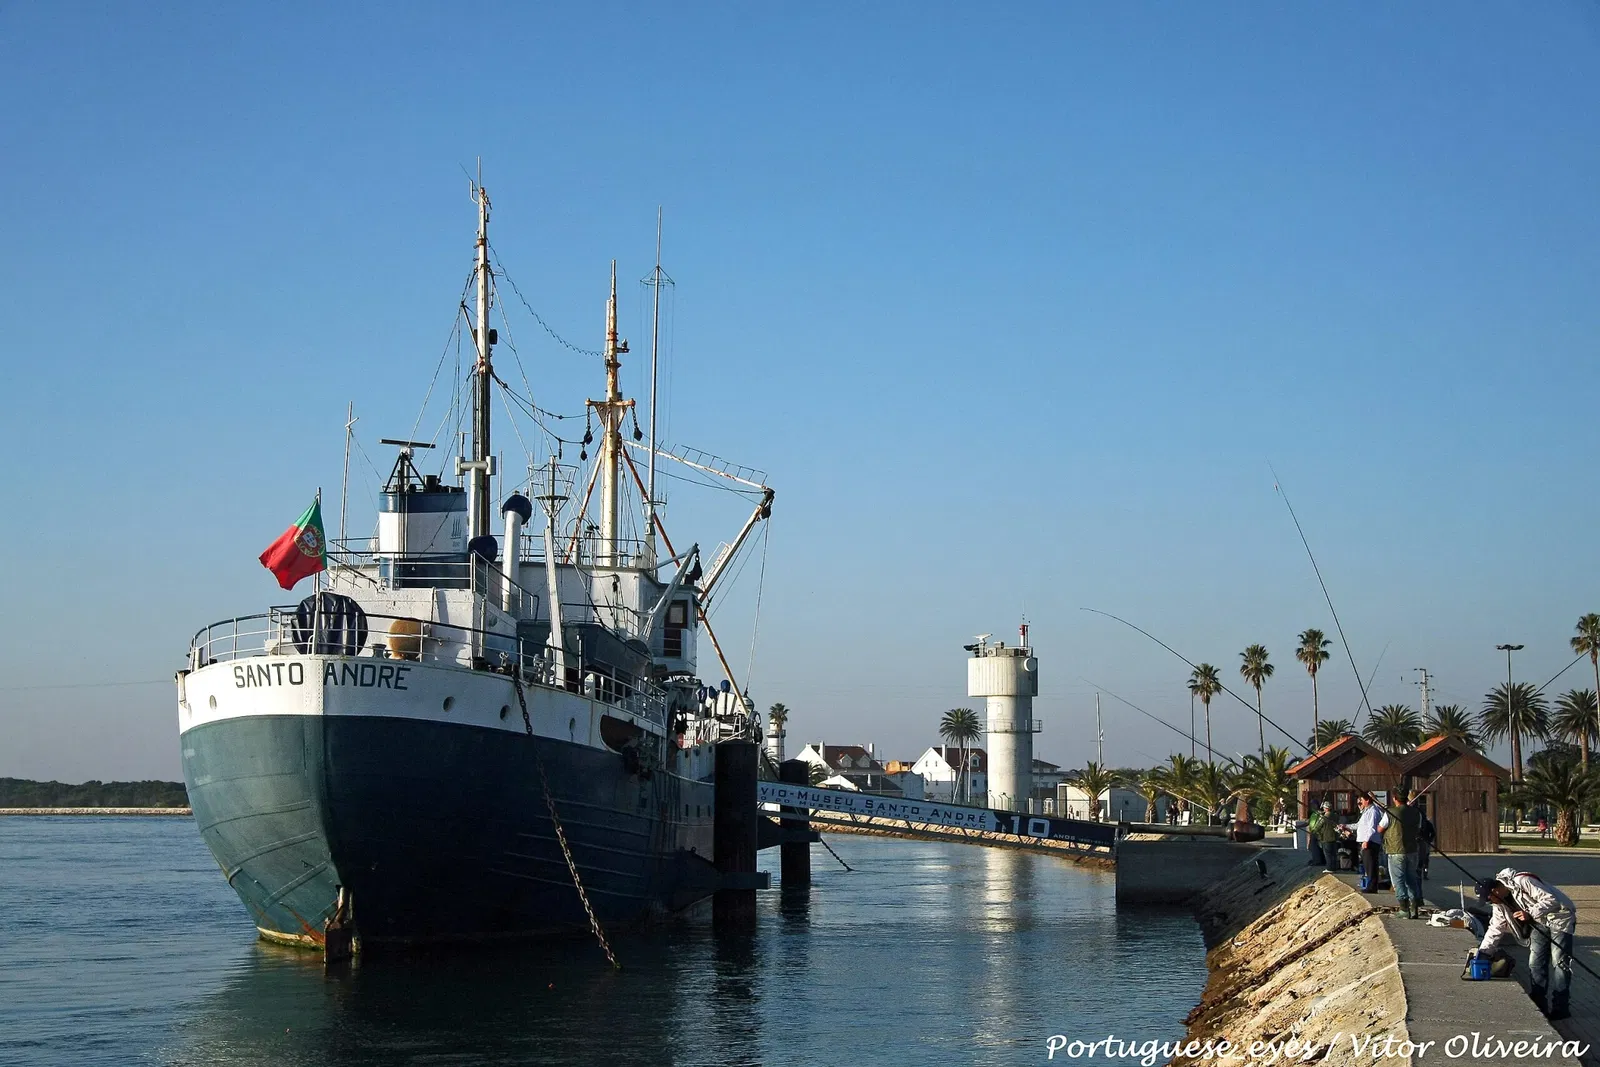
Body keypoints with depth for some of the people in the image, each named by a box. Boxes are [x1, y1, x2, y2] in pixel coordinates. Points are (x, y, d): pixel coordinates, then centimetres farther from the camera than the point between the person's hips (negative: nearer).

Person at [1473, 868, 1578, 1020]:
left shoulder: (1523, 882, -28)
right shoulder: (1500, 902, -1)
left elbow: (1551, 900, -29)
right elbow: (1495, 929, 5)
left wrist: (1530, 914, -37)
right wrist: (1482, 952, -2)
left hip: (1559, 917, -8)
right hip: (1540, 923, 8)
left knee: (1560, 961, -12)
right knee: (1535, 962, 3)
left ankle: (1559, 1008, -12)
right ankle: (1537, 1006, 8)